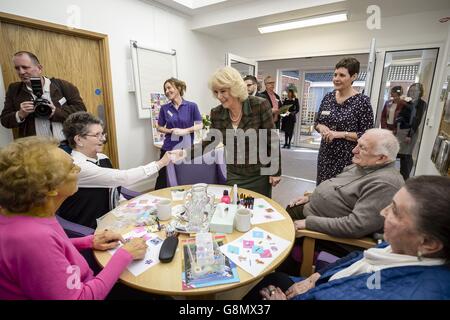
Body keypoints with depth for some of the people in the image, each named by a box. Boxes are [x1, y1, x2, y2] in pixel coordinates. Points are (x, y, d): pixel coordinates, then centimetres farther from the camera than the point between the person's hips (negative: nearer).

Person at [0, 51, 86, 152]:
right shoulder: (14, 90, 8)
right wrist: (20, 114, -12)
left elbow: (80, 108, -6)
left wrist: (56, 112, -18)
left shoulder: (62, 85, 0)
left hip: (67, 146, -2)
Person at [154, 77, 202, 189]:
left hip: (186, 148, -1)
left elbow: (200, 125, -1)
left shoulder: (192, 106, -4)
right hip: (169, 148, 2)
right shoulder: (164, 108, 3)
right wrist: (171, 131, -10)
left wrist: (185, 131, -15)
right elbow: (159, 128, 9)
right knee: (163, 176, 6)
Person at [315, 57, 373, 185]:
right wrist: (321, 127, -8)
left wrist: (340, 134, -20)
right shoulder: (328, 97, 5)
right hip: (325, 154, 5)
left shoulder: (362, 101, -10)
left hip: (347, 158, -5)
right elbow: (317, 122, 14)